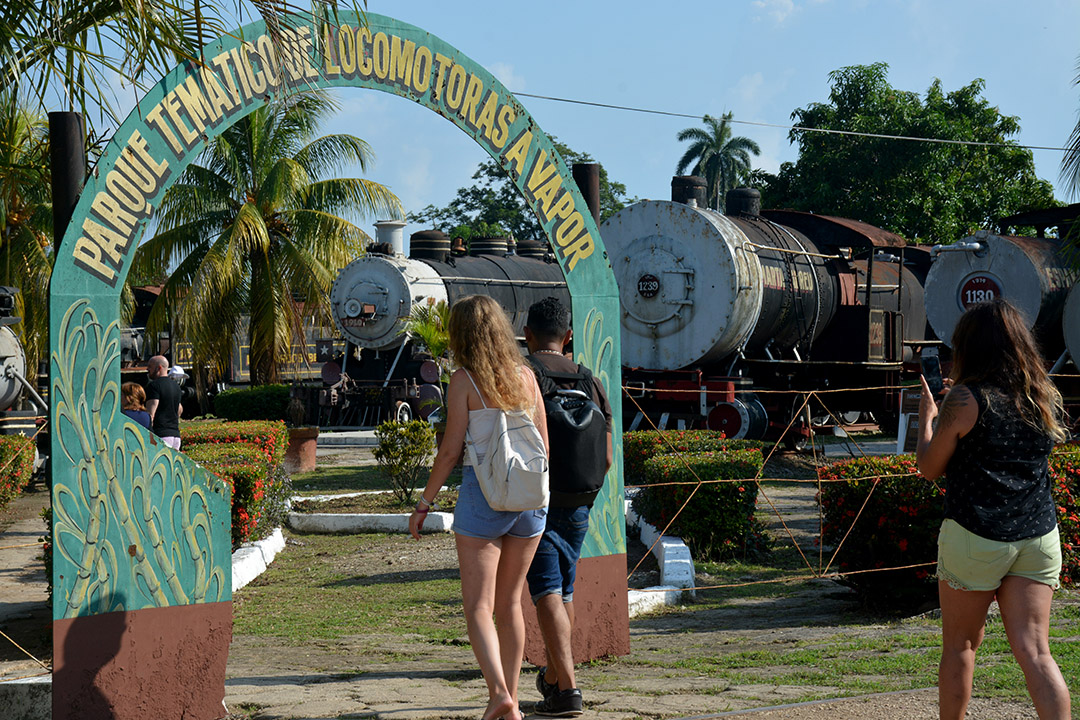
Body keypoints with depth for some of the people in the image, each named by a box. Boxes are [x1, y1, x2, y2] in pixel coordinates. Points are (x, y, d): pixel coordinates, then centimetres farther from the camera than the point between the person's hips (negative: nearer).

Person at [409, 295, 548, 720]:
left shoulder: (465, 380, -7)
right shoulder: (526, 376, 6)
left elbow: (450, 451, -8)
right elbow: (543, 445, 9)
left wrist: (424, 503, 1)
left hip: (483, 493, -5)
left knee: (478, 607, -1)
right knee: (510, 602, 15)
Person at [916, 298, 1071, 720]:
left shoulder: (966, 399, -9)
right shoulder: (1044, 398, 6)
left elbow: (929, 468, -1)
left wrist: (926, 418, 16)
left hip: (975, 538, -4)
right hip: (1039, 537, 4)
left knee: (960, 645, 12)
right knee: (1034, 650, -1)